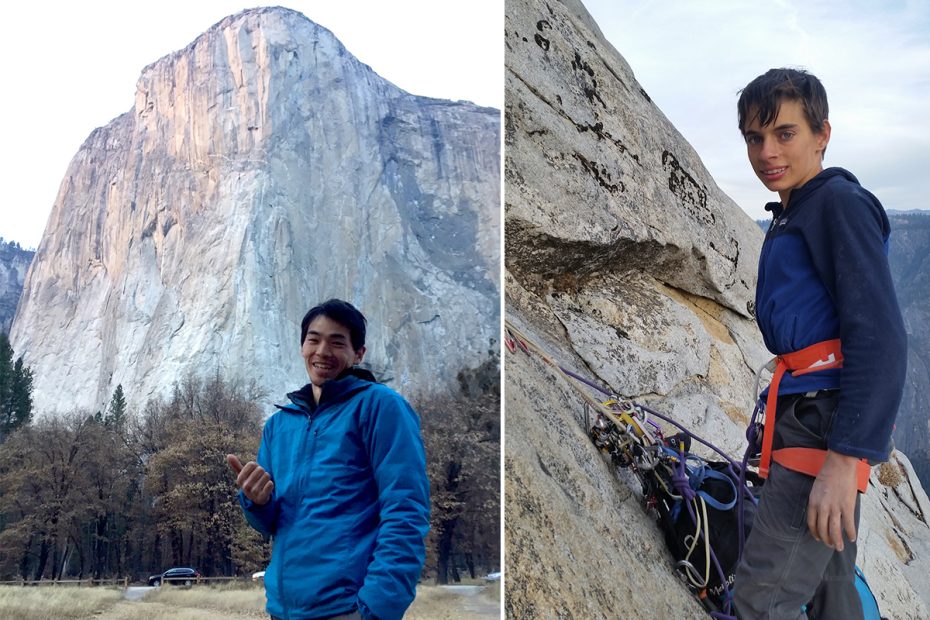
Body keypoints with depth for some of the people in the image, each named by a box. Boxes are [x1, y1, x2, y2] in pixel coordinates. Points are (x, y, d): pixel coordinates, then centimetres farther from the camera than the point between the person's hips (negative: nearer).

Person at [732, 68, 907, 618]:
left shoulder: (841, 202, -11)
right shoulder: (790, 215, 18)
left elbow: (881, 339, -21)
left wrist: (845, 457, -28)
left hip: (828, 424, -10)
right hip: (809, 416, 10)